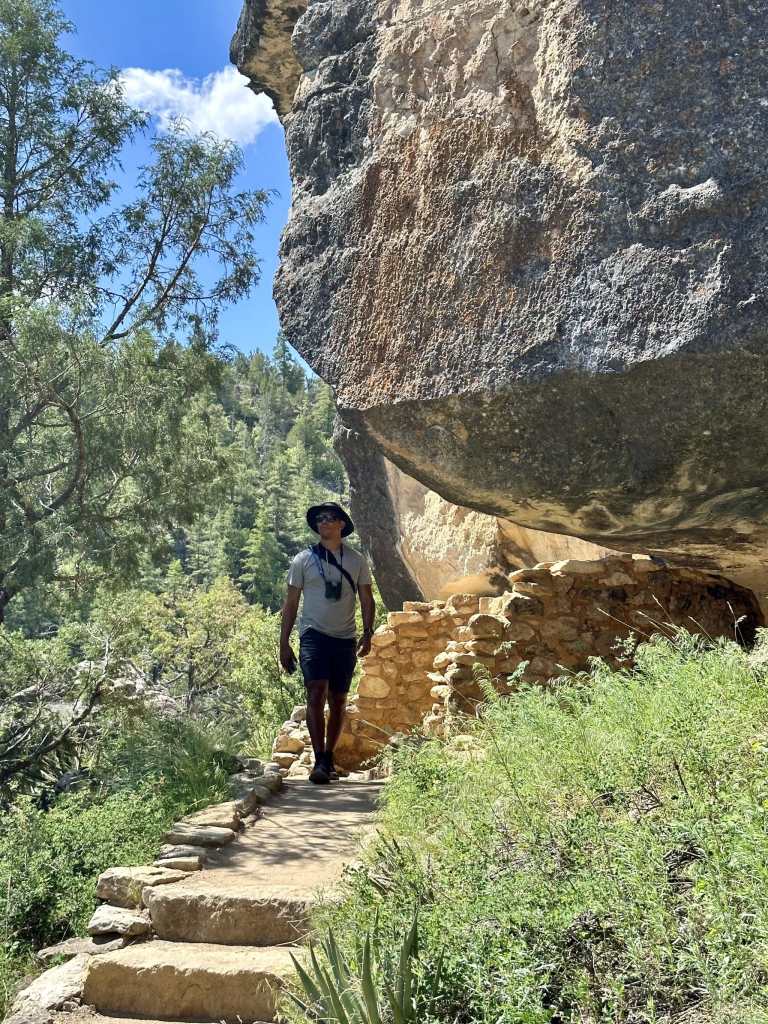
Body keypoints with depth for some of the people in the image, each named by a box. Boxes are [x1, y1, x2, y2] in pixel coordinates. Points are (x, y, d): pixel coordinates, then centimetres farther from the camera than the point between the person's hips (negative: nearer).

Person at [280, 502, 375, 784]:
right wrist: (284, 644, 2)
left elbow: (366, 600, 11)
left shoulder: (356, 561, 8)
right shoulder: (303, 560, 4)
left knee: (338, 702, 7)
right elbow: (290, 604, 6)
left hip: (345, 639, 2)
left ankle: (328, 759, 20)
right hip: (314, 634, -2)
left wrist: (367, 633, -5)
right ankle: (319, 761, -17)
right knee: (316, 694, -17)